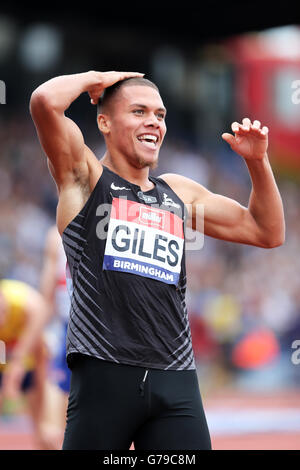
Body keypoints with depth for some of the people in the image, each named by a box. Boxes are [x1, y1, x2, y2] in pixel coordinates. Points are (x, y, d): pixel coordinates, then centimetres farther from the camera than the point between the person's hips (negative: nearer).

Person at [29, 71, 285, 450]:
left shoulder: (180, 193, 21)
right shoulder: (85, 176, 6)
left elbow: (268, 232, 24)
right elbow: (45, 101, -11)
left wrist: (257, 162, 11)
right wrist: (96, 78, 7)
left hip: (176, 380, 5)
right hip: (104, 374, -4)